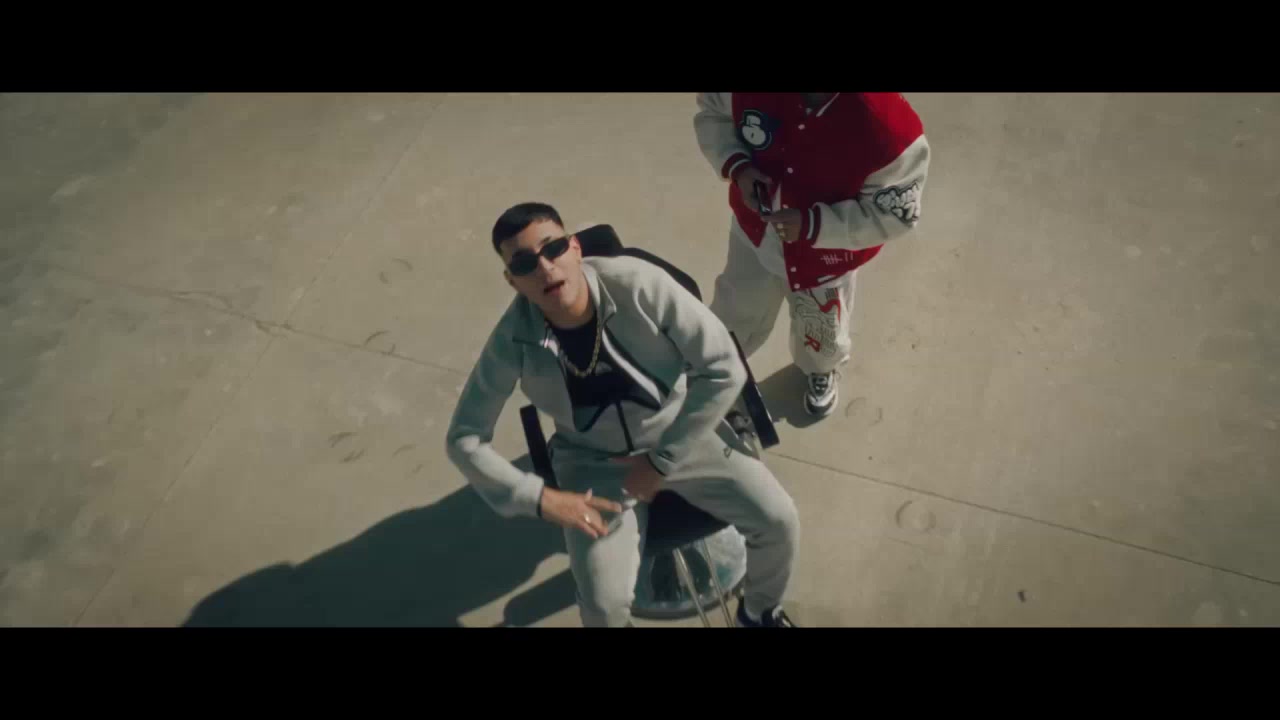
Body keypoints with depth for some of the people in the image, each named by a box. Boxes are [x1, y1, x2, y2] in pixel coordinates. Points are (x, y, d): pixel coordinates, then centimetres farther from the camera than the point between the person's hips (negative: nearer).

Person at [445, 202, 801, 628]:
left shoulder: (638, 284, -26)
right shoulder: (513, 341, -22)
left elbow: (724, 369, -21)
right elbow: (464, 440, -12)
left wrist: (663, 462, -17)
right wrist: (539, 499, -23)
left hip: (682, 433, 1)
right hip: (596, 463, 0)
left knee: (779, 520, -11)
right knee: (605, 606, -17)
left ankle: (760, 611, 24)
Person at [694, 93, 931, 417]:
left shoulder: (888, 127, -38)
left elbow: (895, 213, -25)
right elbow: (711, 112, -8)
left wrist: (814, 224, -35)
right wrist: (737, 166, -27)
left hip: (825, 258, -1)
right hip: (755, 235, 2)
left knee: (821, 334, 29)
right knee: (733, 317, 28)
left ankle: (821, 370, 67)